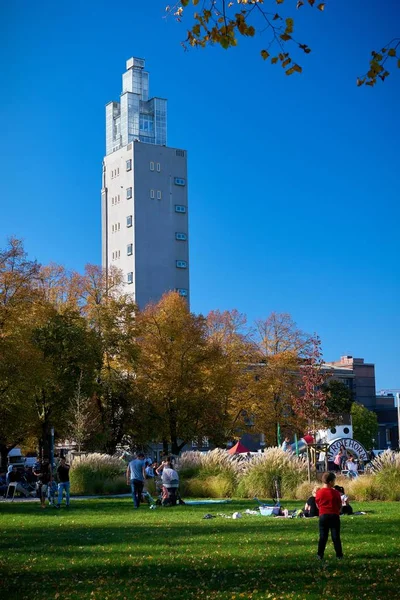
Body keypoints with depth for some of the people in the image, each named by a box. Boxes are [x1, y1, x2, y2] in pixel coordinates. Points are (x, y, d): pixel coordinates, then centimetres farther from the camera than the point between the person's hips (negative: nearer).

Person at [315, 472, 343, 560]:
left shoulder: (319, 493, -2)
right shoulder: (336, 493, -9)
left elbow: (317, 505, 7)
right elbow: (340, 506, -2)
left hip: (323, 516, 2)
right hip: (334, 516, -2)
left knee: (323, 536, 9)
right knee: (336, 536, 4)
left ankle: (320, 555, 9)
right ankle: (339, 555, 6)